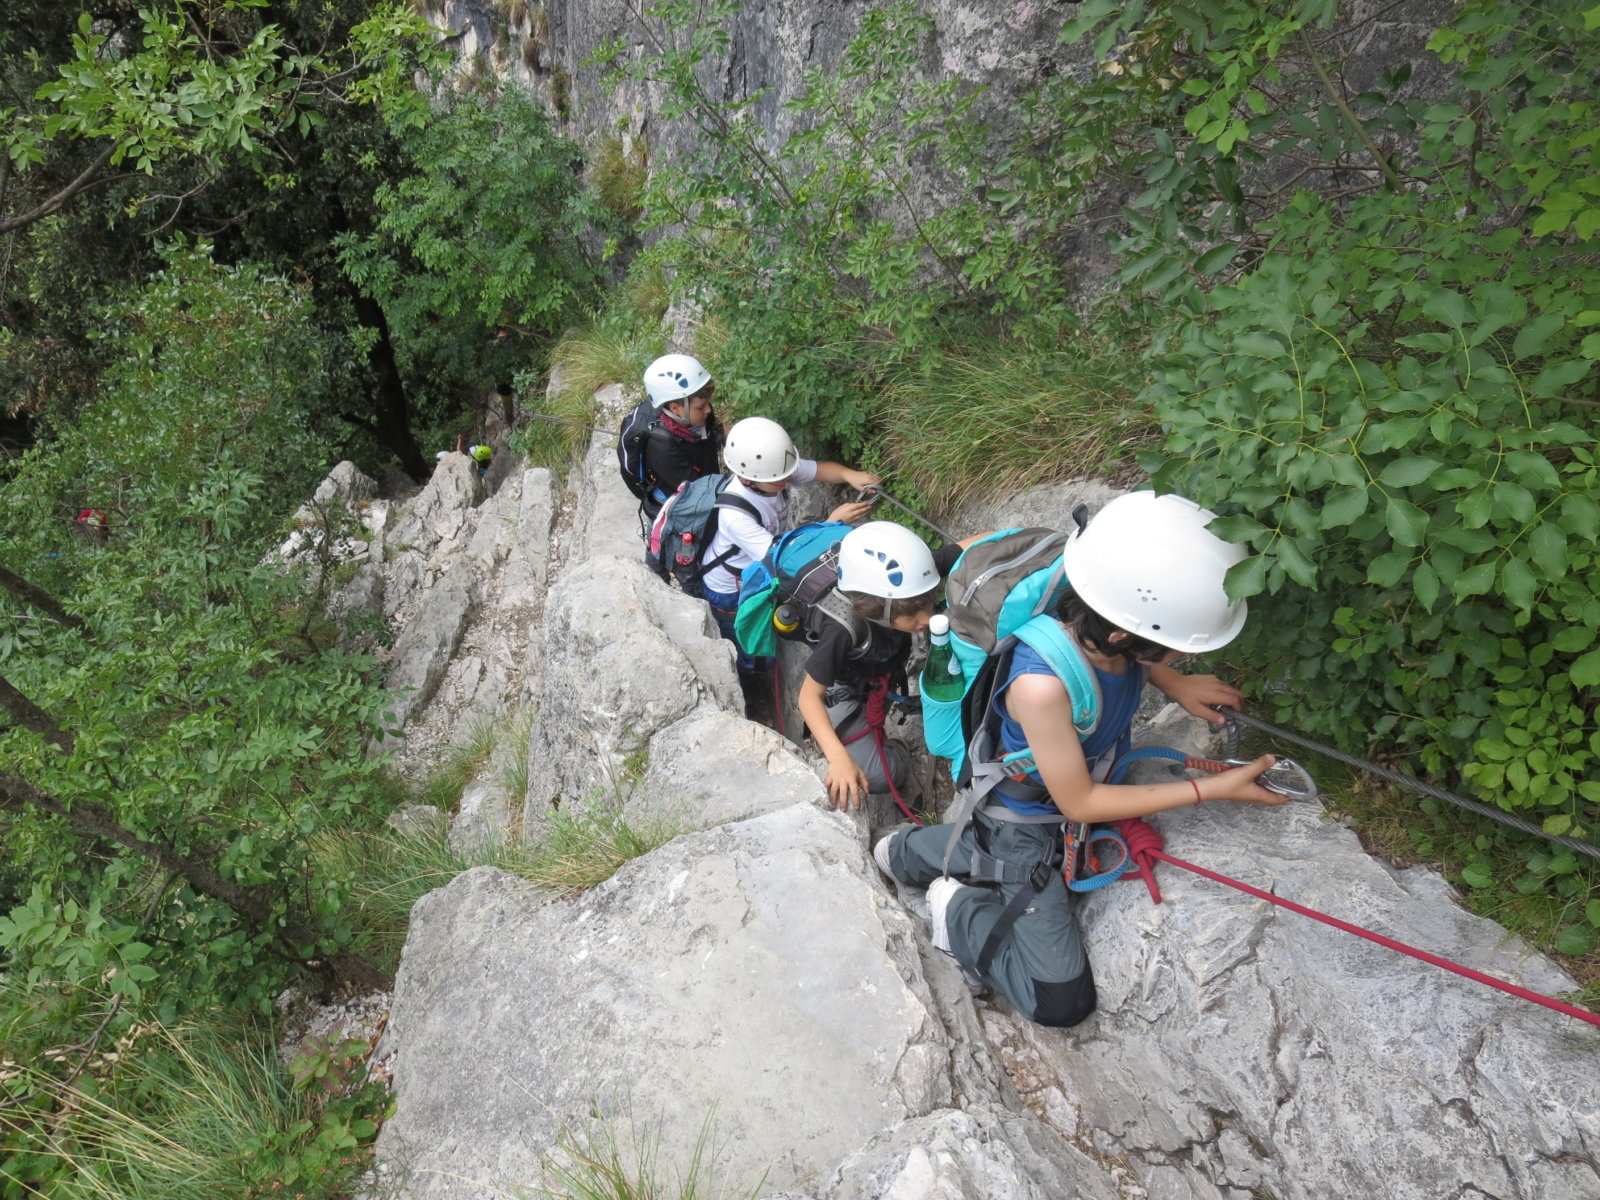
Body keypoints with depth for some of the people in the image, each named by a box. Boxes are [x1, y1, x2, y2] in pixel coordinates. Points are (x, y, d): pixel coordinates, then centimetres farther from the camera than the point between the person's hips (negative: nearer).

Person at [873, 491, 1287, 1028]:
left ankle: (913, 851, 37)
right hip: (1026, 823, -7)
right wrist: (1211, 788, -23)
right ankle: (956, 908, 13)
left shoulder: (1101, 630, -24)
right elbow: (1079, 802, -26)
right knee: (1062, 1001, -3)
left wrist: (1174, 683, -13)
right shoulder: (1042, 683, -43)